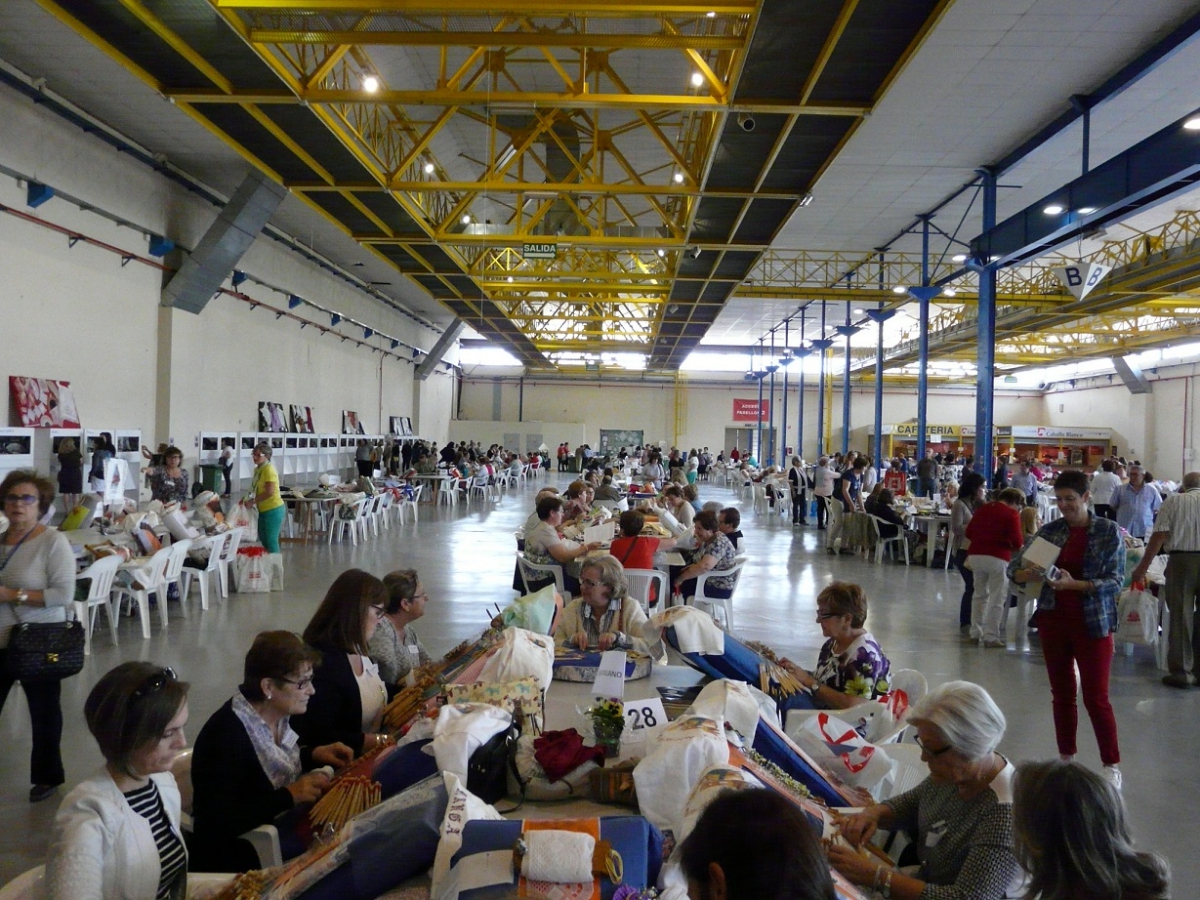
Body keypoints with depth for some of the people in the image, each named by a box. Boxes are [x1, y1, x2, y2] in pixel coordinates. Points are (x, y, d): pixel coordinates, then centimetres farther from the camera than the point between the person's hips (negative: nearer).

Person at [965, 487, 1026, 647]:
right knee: (997, 599, 2)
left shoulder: (982, 509, 11)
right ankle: (991, 637, 2)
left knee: (980, 595, 18)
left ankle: (975, 633, 19)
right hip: (997, 558, -6)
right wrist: (1022, 539, 10)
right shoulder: (1012, 514, -7)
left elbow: (969, 533, 14)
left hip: (975, 555, 6)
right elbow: (1016, 542, -11)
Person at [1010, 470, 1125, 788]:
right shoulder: (1050, 530, 2)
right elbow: (1014, 568, 1)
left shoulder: (1109, 531, -5)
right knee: (1062, 694, 11)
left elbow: (1116, 580, -12)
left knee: (1096, 697, 0)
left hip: (1093, 623, -3)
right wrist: (1028, 574, -22)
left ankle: (1112, 765, 14)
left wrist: (1074, 584, -26)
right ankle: (1066, 759, 24)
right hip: (1053, 619, 3)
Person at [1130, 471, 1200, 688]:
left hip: (1182, 560, -2)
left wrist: (1142, 568, -1)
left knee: (1180, 616, 5)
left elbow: (1159, 536, -4)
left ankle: (1180, 671, 8)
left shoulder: (1174, 501, 4)